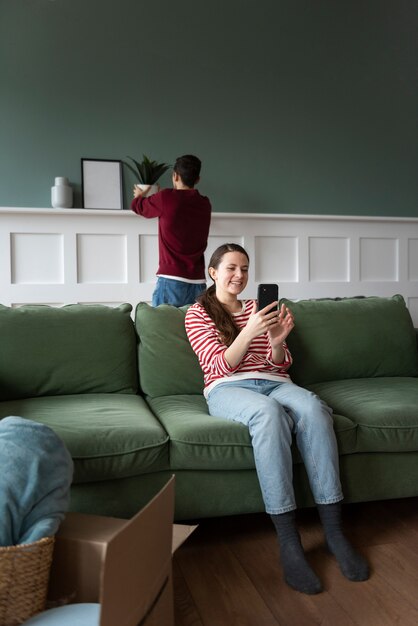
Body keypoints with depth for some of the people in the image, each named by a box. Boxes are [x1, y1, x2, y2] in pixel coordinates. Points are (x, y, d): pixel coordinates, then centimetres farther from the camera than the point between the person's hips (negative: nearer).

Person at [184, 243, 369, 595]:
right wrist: (248, 332, -20)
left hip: (274, 382, 4)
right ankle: (288, 541, -37)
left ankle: (334, 530, -28)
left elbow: (279, 364, 16)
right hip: (229, 389, -3)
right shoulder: (198, 314, 11)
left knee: (313, 407, -32)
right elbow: (220, 366, -4)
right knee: (269, 411, -39)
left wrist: (277, 341, -7)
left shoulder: (259, 308, 23)